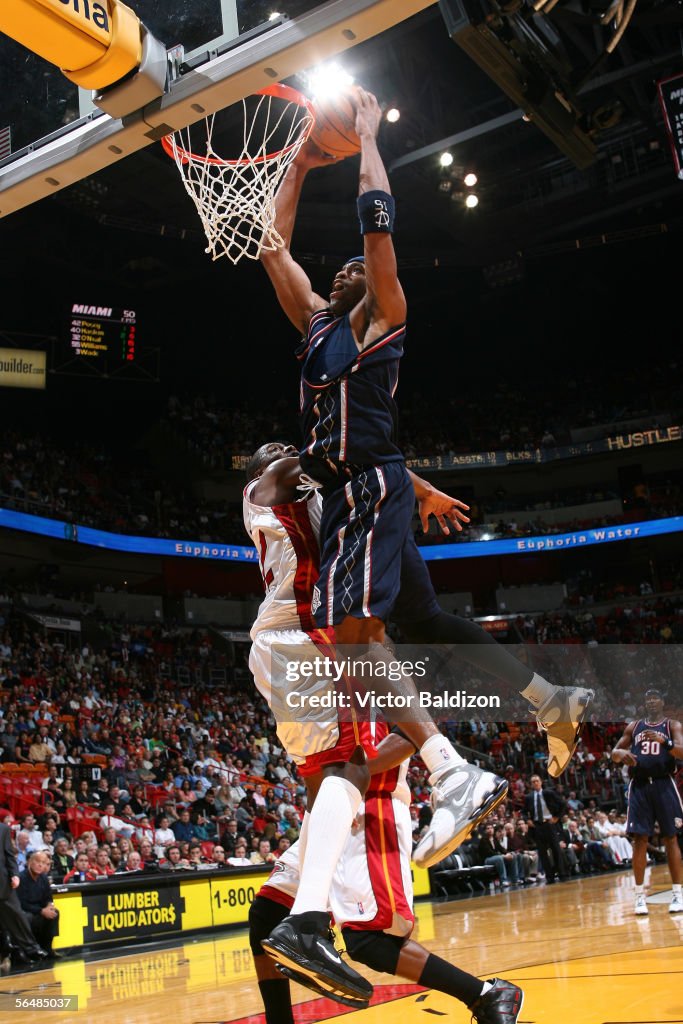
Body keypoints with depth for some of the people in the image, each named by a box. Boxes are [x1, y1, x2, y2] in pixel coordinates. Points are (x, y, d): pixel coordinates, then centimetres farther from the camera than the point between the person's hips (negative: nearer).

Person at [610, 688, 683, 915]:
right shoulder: (633, 726, 13)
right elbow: (614, 753, 14)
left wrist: (663, 741, -30)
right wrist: (621, 753, -10)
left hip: (663, 785, -2)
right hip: (639, 786, 2)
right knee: (639, 840, -1)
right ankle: (640, 895, 4)